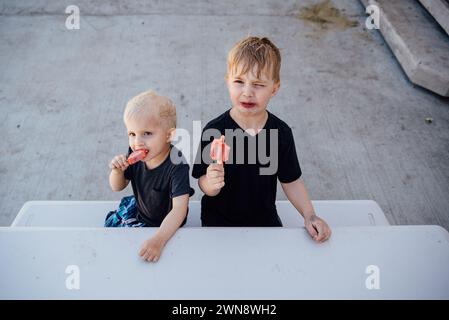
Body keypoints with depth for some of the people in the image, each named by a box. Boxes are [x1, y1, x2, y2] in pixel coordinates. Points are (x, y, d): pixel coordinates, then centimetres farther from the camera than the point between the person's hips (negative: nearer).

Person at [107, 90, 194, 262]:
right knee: (110, 225, 22)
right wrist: (117, 171, -28)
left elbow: (179, 208, -43)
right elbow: (118, 187, -3)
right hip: (139, 208, 6)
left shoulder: (177, 165, -37)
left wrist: (158, 240, -56)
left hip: (164, 223, -6)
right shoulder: (135, 154, -19)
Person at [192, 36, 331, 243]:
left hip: (265, 218, 2)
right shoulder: (214, 131, -18)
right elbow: (203, 183, -14)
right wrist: (211, 184, -36)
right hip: (219, 221, -2)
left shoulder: (281, 132, -10)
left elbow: (291, 181, 1)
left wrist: (309, 215, -9)